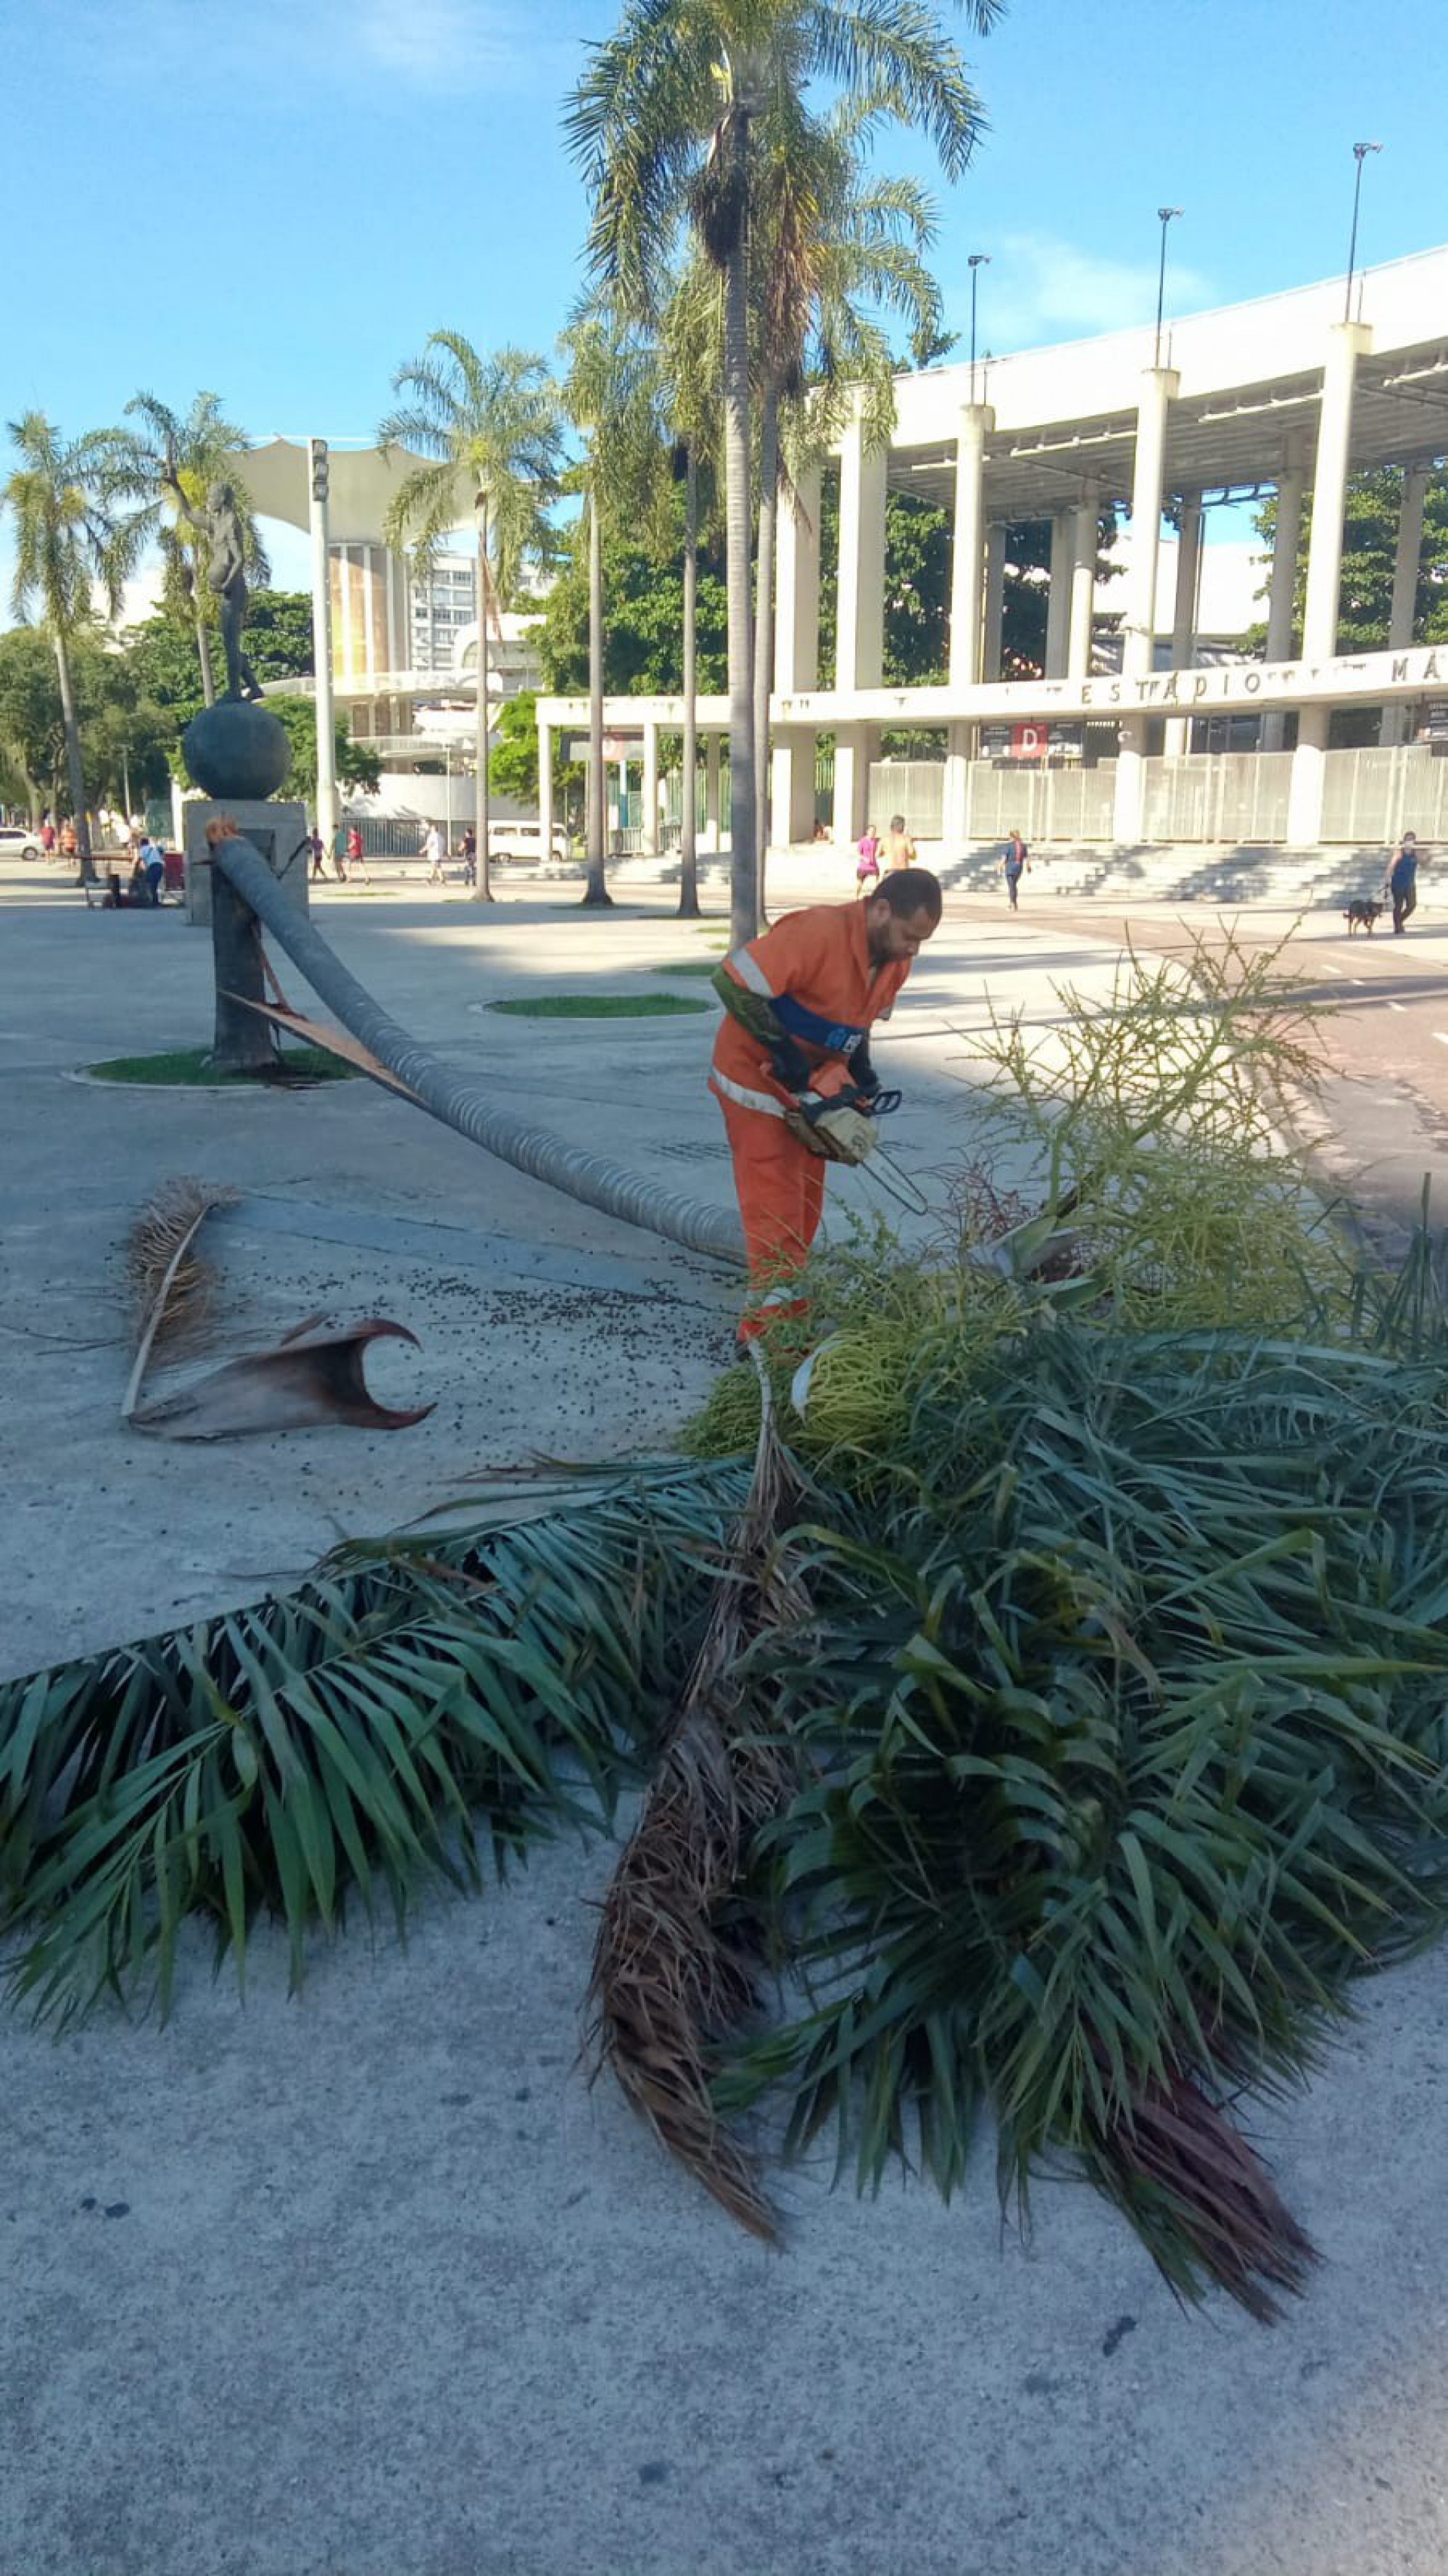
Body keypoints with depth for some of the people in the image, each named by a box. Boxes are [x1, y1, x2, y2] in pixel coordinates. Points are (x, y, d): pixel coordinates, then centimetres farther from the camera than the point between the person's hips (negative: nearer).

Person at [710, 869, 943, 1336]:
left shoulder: (895, 959, -2)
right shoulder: (817, 933, -29)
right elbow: (733, 984, -31)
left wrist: (863, 1079, -1)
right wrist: (785, 1053, -29)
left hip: (813, 1086, 8)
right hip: (757, 1077, -8)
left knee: (806, 1201, 14)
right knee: (776, 1202, -9)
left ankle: (788, 1301, 26)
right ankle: (771, 1328, -4)